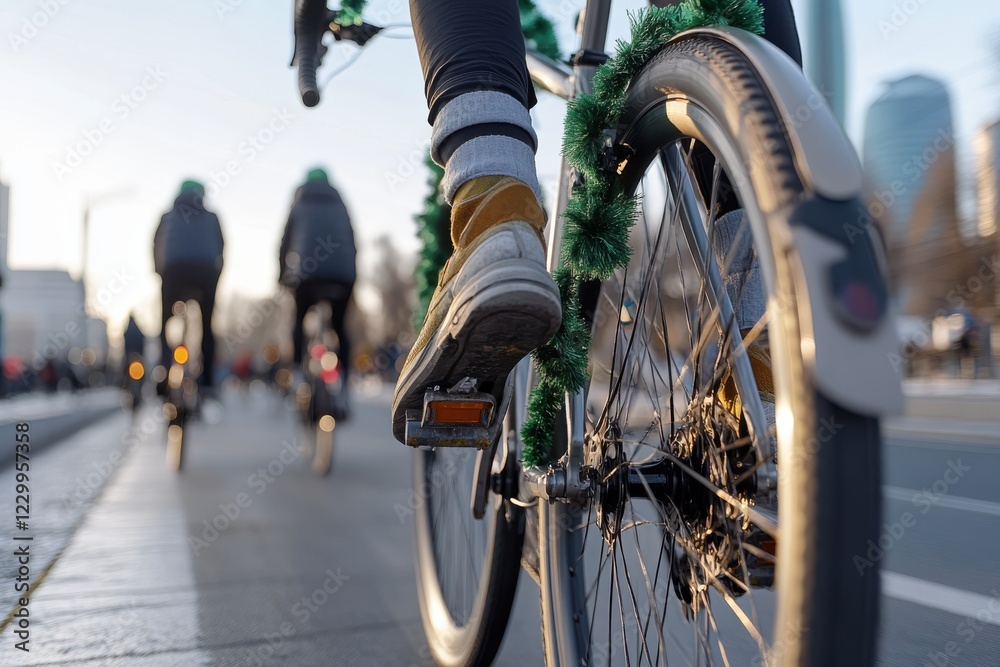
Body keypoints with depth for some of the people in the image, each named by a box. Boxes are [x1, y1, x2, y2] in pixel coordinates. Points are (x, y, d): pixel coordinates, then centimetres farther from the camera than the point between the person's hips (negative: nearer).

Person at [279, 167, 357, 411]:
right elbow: (352, 243, 16)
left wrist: (282, 273, 17)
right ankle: (344, 387, 4)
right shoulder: (340, 206, 19)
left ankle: (298, 376, 2)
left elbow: (286, 242, 12)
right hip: (343, 275, 1)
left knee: (299, 322, 18)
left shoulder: (300, 206, 16)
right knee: (339, 327, 14)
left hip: (309, 274, -1)